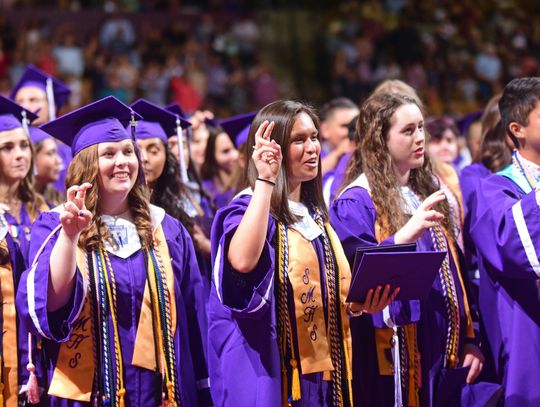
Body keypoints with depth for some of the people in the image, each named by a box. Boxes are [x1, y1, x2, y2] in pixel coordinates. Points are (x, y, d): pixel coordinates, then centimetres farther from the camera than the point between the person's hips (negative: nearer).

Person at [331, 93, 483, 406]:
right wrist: (405, 235, -32)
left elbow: (455, 268, 16)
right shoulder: (356, 203, -8)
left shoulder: (430, 192, 14)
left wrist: (470, 340, 11)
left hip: (444, 354, 7)